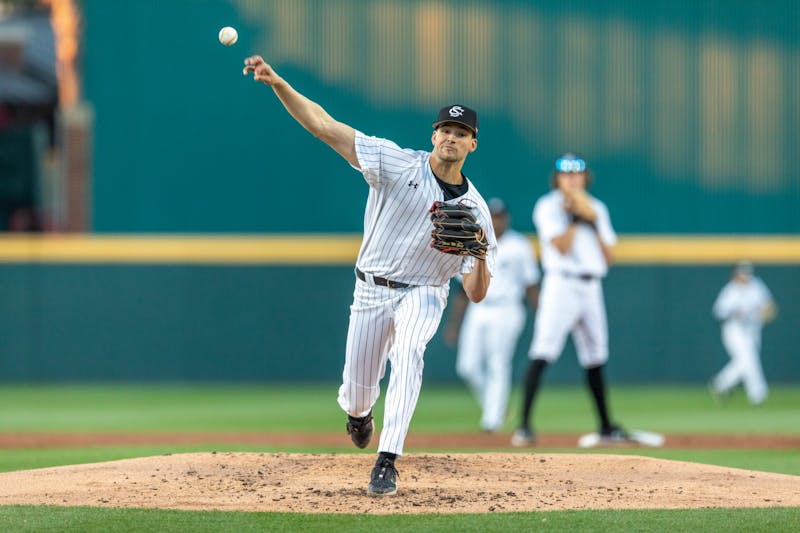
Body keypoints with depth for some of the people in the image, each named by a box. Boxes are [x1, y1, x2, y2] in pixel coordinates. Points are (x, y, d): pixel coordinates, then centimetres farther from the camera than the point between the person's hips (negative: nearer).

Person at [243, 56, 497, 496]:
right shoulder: (399, 164, -11)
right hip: (372, 290, 1)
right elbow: (323, 126, -19)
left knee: (408, 352, -33)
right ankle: (358, 412, 48)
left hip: (422, 294, -1)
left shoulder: (475, 209, -7)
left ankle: (387, 462, -35)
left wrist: (481, 257, -29)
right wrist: (277, 84, -32)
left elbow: (476, 296, -8)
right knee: (358, 389, 6)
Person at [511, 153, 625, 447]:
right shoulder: (548, 207, -2)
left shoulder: (596, 208, 14)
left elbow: (608, 257, 10)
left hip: (591, 287, 6)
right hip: (561, 285, -6)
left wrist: (593, 222, 0)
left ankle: (606, 426, 24)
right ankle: (524, 425, -22)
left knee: (595, 360, 13)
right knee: (542, 354, -16)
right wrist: (575, 217, -10)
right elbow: (562, 247, -15)